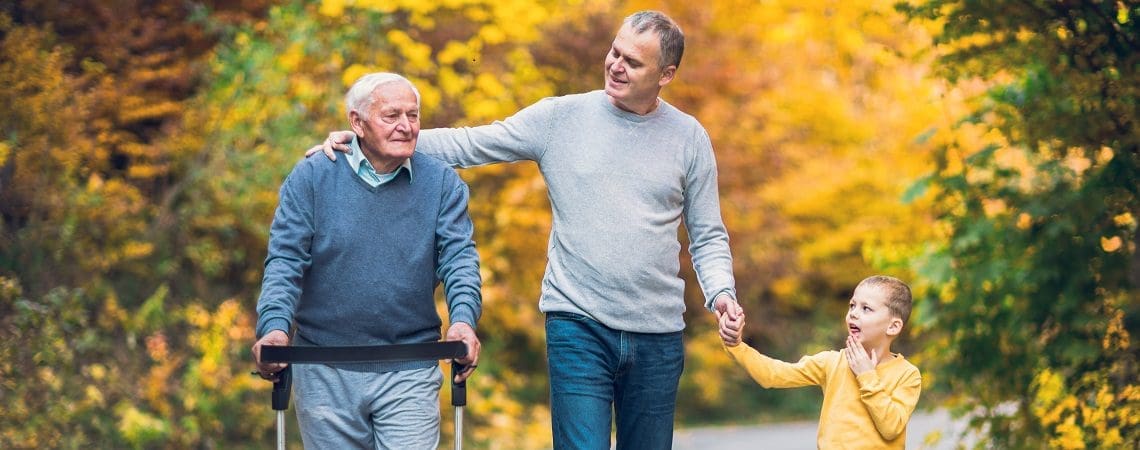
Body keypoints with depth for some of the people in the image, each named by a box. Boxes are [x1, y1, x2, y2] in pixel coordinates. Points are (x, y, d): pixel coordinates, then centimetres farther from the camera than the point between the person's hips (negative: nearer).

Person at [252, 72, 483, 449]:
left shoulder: (441, 183, 3)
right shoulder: (311, 177, 0)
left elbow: (459, 257, -4)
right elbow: (285, 260, -5)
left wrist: (463, 320, -24)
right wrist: (274, 326, -23)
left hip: (409, 375, 0)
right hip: (325, 374, 0)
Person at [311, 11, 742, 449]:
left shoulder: (689, 138, 5)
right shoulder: (560, 117, 1)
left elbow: (708, 237, 10)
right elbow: (466, 145, 3)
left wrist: (721, 293, -9)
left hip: (658, 337, 2)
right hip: (578, 327, -2)